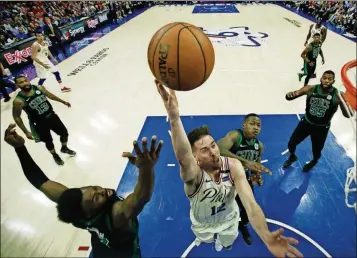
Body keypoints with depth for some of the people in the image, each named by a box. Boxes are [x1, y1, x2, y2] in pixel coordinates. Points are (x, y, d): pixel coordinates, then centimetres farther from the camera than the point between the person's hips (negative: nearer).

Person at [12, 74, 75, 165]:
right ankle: (55, 155, 44)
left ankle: (64, 148, 47)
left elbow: (49, 95, 9)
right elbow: (16, 117, -12)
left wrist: (63, 101, 17)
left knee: (64, 132, 17)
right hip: (40, 123, -4)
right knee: (48, 141, 14)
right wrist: (26, 132, -12)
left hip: (51, 116, 4)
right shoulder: (19, 101, -23)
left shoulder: (39, 88, -12)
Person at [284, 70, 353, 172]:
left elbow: (348, 115, -19)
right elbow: (289, 96, -14)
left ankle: (314, 161, 53)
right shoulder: (310, 89, -14)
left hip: (321, 128, -1)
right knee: (291, 143, 9)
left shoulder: (337, 95, -19)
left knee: (317, 150, 16)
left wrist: (342, 102, -39)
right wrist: (290, 95, -39)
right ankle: (292, 157, 44)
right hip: (306, 122, 2)